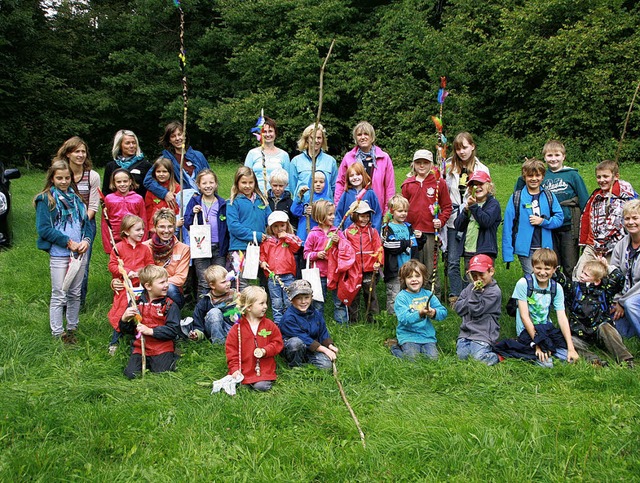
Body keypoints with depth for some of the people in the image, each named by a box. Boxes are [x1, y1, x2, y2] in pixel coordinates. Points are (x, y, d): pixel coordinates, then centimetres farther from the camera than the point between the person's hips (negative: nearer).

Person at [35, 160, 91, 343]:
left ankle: (72, 328, 25)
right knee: (59, 296, 1)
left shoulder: (75, 197, 13)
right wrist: (68, 243, -15)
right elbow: (44, 229, -12)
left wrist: (86, 240, -7)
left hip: (80, 253, 5)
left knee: (75, 294, 13)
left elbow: (86, 222, 13)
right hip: (59, 254, -5)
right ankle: (57, 334, 10)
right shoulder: (45, 199, -4)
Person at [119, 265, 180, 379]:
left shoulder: (170, 305, -3)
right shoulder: (137, 303, 6)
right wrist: (124, 319, -9)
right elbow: (126, 330, 12)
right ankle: (146, 362, 15)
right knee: (131, 374, -14)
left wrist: (150, 331, -19)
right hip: (140, 348, 3)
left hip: (162, 349, -2)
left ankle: (171, 359, 13)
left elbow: (173, 330, -12)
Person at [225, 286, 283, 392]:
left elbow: (277, 343, 6)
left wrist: (265, 351, -12)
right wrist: (235, 369, -8)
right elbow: (231, 349, 0)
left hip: (265, 370, 0)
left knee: (261, 386, -23)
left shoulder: (269, 325, 4)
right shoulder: (237, 327, -1)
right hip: (244, 370, 0)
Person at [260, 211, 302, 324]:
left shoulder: (290, 239, 7)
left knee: (289, 301, 2)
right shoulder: (267, 241, 10)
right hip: (272, 276, 1)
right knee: (276, 302, 7)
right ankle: (278, 321, 15)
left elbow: (298, 244, -12)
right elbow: (262, 253, 17)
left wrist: (286, 236, -9)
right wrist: (262, 261, -1)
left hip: (288, 276, -1)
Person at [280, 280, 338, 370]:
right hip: (290, 349, -4)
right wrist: (324, 349, -24)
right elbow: (303, 338, -24)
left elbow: (323, 333, 10)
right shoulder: (288, 317, -20)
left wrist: (330, 346, -10)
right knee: (297, 342, -39)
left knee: (326, 365, -22)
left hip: (311, 350, 5)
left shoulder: (316, 314, 3)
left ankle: (305, 362, 7)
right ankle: (295, 366, -11)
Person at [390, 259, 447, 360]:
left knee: (433, 358, -15)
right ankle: (396, 350, 9)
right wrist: (420, 314, -35)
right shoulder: (401, 297, -6)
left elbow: (443, 312, 2)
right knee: (413, 358, -20)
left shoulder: (428, 294, 7)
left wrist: (434, 313, -21)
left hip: (427, 335, 4)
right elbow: (404, 319, -18)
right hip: (408, 336, -3)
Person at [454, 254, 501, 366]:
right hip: (465, 332, 6)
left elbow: (476, 310, -12)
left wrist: (476, 292, -19)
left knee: (478, 358, -22)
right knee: (461, 356, -10)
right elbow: (458, 308, 1)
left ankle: (497, 357, 10)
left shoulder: (494, 291, -7)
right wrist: (474, 290, -5)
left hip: (482, 335, -6)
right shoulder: (470, 287, 12)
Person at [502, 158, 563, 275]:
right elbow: (507, 226, -3)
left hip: (545, 249, 3)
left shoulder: (549, 197, 7)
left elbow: (559, 218, 6)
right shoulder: (516, 198, -1)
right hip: (525, 249, -3)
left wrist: (543, 221, -13)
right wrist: (508, 253, -8)